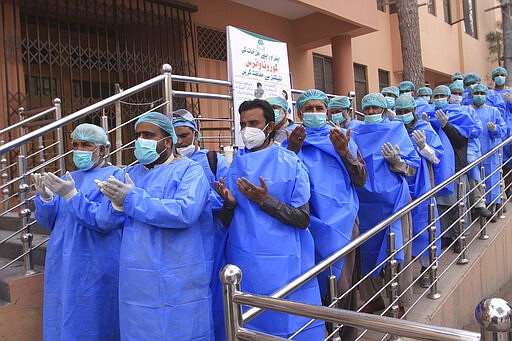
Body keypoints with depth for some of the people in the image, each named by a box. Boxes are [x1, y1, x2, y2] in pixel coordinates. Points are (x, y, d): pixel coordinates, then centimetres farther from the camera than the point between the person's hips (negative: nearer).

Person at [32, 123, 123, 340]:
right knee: (62, 323, 15)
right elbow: (47, 222, 10)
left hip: (95, 270, -6)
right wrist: (45, 197, -9)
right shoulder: (69, 179, 13)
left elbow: (105, 221, -20)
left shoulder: (114, 177, -8)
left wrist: (71, 195, -25)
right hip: (62, 266, 7)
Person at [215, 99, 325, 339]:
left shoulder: (290, 163, -4)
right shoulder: (234, 165, 7)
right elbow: (226, 223, 9)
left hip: (282, 266, -3)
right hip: (243, 265, 4)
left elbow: (303, 219, -10)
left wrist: (264, 200, -20)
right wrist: (229, 203, -11)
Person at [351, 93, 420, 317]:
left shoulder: (397, 130, 2)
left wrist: (396, 161, -18)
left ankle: (400, 301, 18)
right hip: (365, 203, 3)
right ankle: (374, 297, 27)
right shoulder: (355, 134, 10)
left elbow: (413, 166, 1)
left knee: (395, 250, 3)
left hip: (393, 200, -3)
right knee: (368, 250, 10)